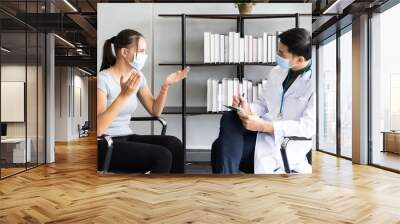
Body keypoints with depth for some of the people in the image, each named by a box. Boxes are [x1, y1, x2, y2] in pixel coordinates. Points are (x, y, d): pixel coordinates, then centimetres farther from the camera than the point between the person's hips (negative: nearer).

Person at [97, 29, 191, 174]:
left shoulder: (137, 76, 8)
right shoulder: (103, 79, -13)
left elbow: (155, 111, 14)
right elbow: (98, 129, -23)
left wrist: (165, 86, -1)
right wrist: (124, 95, -30)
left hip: (126, 138, 7)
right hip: (104, 145, -6)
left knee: (174, 144, -21)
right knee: (162, 156, -27)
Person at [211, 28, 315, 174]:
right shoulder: (277, 71, 10)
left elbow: (309, 127, -18)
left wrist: (264, 126, -26)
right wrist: (248, 109, -10)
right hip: (265, 130, 7)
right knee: (229, 117, -24)